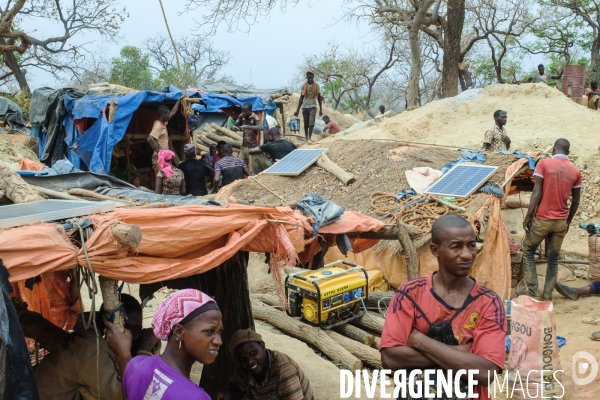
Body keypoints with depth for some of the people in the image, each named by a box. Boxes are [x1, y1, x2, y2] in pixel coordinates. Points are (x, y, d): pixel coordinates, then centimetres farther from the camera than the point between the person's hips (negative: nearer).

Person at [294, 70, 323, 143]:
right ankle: (306, 138, 19)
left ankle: (309, 138, -17)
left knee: (311, 123, -19)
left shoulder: (316, 86, 1)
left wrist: (321, 109, 0)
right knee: (306, 124, 9)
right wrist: (297, 110, -1)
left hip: (313, 107, -2)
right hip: (305, 107, 2)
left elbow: (319, 98, 5)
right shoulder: (304, 86, 2)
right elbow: (301, 98, 4)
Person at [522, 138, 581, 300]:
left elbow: (537, 193, -13)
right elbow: (575, 201, 8)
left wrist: (528, 216, -7)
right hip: (561, 221, 4)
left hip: (542, 219, -3)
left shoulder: (544, 164, -8)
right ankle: (547, 296, 14)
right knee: (553, 259, 12)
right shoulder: (576, 171, 4)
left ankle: (531, 291, 8)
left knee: (528, 251, 13)